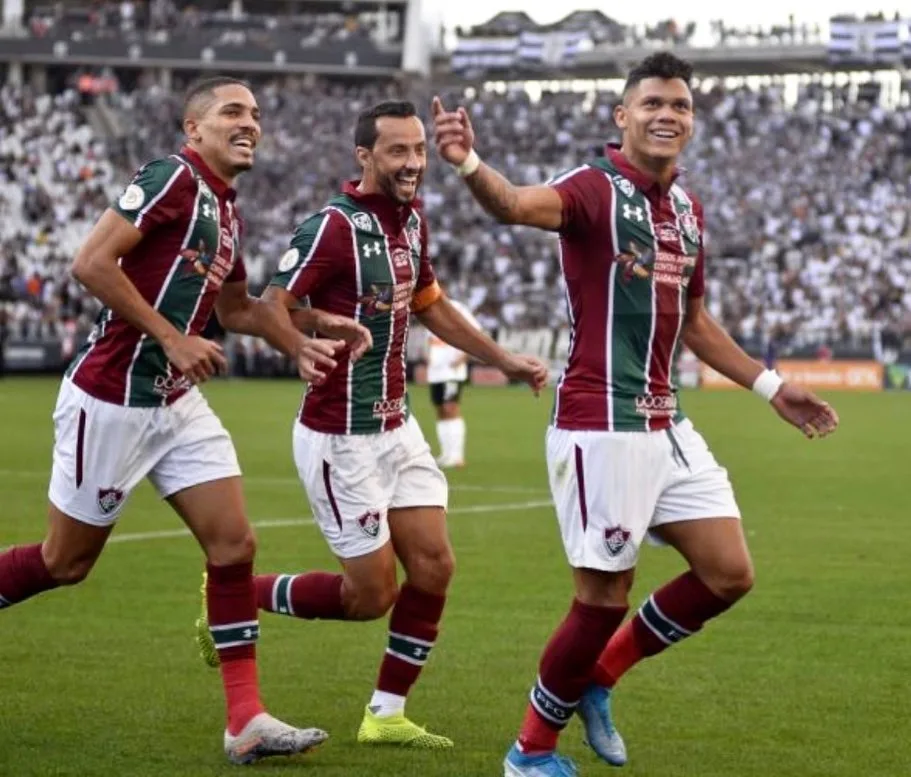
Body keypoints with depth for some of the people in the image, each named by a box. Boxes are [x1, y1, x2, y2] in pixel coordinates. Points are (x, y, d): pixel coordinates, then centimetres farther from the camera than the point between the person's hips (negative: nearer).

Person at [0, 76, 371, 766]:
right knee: (66, 562, 1)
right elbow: (91, 263, -22)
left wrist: (303, 346, 15)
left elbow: (234, 306, 29)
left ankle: (247, 722, -2)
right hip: (111, 398, -8)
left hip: (177, 403, 8)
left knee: (234, 544, -2)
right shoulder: (174, 178, -14)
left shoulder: (227, 212, 12)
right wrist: (172, 338, -21)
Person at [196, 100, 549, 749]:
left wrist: (505, 360, 23)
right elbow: (271, 308, -19)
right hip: (342, 439, -8)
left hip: (397, 428, 8)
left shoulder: (411, 218, 7)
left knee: (434, 567, 1)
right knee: (370, 595, -3)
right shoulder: (333, 227, -19)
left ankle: (387, 714, 12)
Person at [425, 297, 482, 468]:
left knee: (451, 408, -14)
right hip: (435, 371, 8)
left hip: (452, 370, -8)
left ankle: (457, 455, -16)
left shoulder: (456, 308, -9)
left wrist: (463, 357, -15)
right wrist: (428, 357, 14)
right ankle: (446, 454, 13)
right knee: (440, 412, 8)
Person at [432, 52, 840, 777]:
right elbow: (519, 203, -34)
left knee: (729, 575, 8)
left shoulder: (688, 209, 12)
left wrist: (771, 387, 24)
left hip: (666, 424, 8)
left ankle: (597, 677, 24)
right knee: (605, 597, -5)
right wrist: (470, 166, -55)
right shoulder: (596, 188, -11)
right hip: (601, 426, -8)